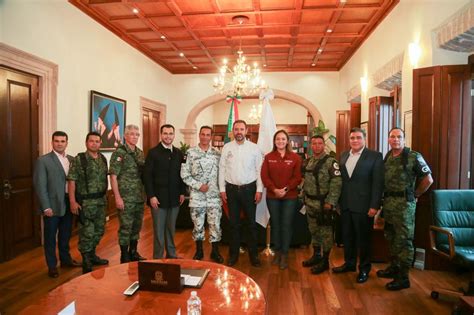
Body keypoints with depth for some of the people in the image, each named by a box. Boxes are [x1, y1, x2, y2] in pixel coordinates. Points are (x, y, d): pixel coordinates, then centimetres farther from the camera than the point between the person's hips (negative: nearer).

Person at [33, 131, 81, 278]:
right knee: (50, 237, 9)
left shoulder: (72, 159, 7)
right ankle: (52, 265, 23)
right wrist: (46, 207, -15)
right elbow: (40, 185, -11)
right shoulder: (43, 160, -8)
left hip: (68, 203, 5)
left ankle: (66, 259, 36)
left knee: (65, 235, 18)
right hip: (52, 205, -4)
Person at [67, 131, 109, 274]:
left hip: (100, 200, 6)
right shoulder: (78, 159, -9)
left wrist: (104, 194, 11)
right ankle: (86, 263, 14)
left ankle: (92, 255, 34)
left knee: (99, 230, 15)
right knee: (87, 232, -1)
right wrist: (73, 201, -15)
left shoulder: (103, 158, 8)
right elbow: (71, 181, -11)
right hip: (85, 202, -6)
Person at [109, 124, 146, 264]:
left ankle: (133, 252, 30)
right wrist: (117, 197, -16)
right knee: (126, 227, 3)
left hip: (140, 198, 6)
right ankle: (124, 256, 17)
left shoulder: (140, 153, 10)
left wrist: (145, 194, 10)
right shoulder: (119, 153, -9)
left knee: (137, 226, 15)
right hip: (125, 198, -6)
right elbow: (113, 176, -12)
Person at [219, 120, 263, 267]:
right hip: (232, 189, 1)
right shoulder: (226, 147, 3)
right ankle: (233, 254, 24)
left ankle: (253, 254, 22)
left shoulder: (254, 148, -1)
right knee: (233, 223, 10)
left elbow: (259, 170, -1)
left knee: (251, 223, 7)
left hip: (249, 188, -1)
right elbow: (222, 169, 4)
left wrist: (259, 190, -5)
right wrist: (222, 189, 1)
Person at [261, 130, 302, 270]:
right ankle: (277, 251, 26)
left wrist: (286, 189, -15)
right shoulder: (268, 157, 4)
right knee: (275, 224, 11)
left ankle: (284, 254, 15)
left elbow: (297, 177, -3)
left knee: (286, 225, 2)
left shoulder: (295, 157, 0)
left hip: (290, 197, -1)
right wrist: (274, 189, -14)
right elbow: (264, 176, -1)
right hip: (272, 196, 2)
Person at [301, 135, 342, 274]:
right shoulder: (308, 162, 10)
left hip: (324, 204, -7)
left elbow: (336, 183, -17)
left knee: (326, 232, 5)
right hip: (310, 203, 7)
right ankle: (316, 255, 33)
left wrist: (330, 202, -21)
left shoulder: (331, 162, -11)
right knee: (314, 230, 17)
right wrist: (304, 196, 12)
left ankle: (325, 261, 17)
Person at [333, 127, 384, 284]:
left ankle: (364, 269, 25)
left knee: (363, 238, 8)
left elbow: (378, 182, -9)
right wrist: (337, 200, 6)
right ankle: (349, 263, 33)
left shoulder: (375, 156, -5)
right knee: (347, 236, 15)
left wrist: (374, 206, -13)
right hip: (345, 204, 5)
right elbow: (340, 179, 10)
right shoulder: (343, 155, 10)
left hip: (363, 205, -5)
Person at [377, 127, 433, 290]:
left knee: (403, 240, 1)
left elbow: (428, 179, -7)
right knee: (391, 238, 17)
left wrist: (414, 195, -1)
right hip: (388, 202, 7)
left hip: (404, 203, -7)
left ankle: (403, 277, 10)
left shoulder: (413, 156, -8)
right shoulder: (387, 157, 9)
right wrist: (385, 199, 9)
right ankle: (393, 268, 33)